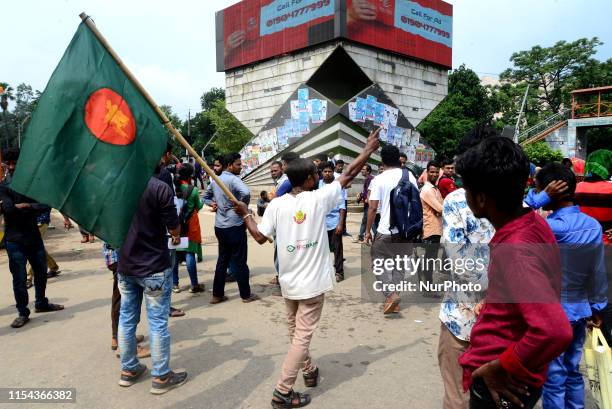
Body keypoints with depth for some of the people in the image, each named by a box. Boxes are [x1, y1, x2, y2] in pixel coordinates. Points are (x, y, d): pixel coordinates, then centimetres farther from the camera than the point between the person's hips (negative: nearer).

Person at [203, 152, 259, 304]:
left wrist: (215, 204, 10)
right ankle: (246, 294, 14)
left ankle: (217, 294, 18)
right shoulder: (233, 179, -15)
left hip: (219, 226, 8)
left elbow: (206, 197, 24)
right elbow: (246, 193, -34)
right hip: (234, 226, -8)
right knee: (239, 261, 3)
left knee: (222, 260, 15)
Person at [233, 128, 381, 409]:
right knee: (302, 336, 3)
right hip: (312, 282, -4)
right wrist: (368, 150, 9)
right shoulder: (318, 199, -12)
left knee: (296, 333, 23)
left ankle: (309, 371, 42)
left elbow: (259, 237, -4)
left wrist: (245, 214, 12)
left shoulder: (277, 204, -5)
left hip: (289, 282, 4)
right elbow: (348, 175, -4)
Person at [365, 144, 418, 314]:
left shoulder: (378, 179, -8)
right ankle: (394, 302, 18)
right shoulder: (409, 176, 3)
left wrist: (368, 230, -2)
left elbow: (373, 207, -11)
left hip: (386, 230, -4)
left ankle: (391, 294, -9)